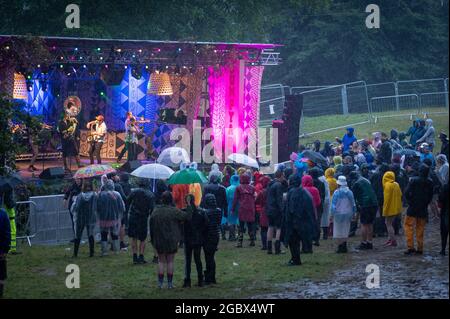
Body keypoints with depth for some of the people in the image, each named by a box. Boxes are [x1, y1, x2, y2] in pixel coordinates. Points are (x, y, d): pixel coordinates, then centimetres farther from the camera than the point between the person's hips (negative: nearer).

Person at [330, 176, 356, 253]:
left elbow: (334, 204, -12)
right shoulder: (349, 192, 0)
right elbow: (353, 204, 5)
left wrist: (332, 214, -6)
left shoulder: (337, 192, -12)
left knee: (339, 231, 2)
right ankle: (344, 246, 16)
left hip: (339, 213, -4)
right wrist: (353, 213, 14)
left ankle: (340, 247, 0)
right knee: (345, 230, 15)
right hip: (347, 213, 4)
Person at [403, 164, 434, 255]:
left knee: (409, 227, 3)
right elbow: (430, 196, 7)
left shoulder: (413, 180, -12)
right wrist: (425, 204, 14)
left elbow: (407, 193, -13)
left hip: (413, 209, -4)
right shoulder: (430, 183, -1)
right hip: (423, 210, 4)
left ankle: (410, 247, -7)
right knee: (420, 228, 11)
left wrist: (410, 202, -1)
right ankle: (420, 248, 10)